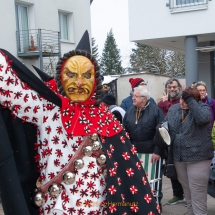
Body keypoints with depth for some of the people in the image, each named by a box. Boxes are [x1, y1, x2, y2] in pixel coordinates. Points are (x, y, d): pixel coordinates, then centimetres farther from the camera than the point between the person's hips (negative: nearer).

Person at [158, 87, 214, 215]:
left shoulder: (203, 108, -10)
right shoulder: (173, 109, 5)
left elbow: (203, 118, -32)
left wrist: (190, 101, -30)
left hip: (198, 158, -6)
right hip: (179, 157, 6)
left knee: (197, 195, -2)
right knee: (187, 193, 19)